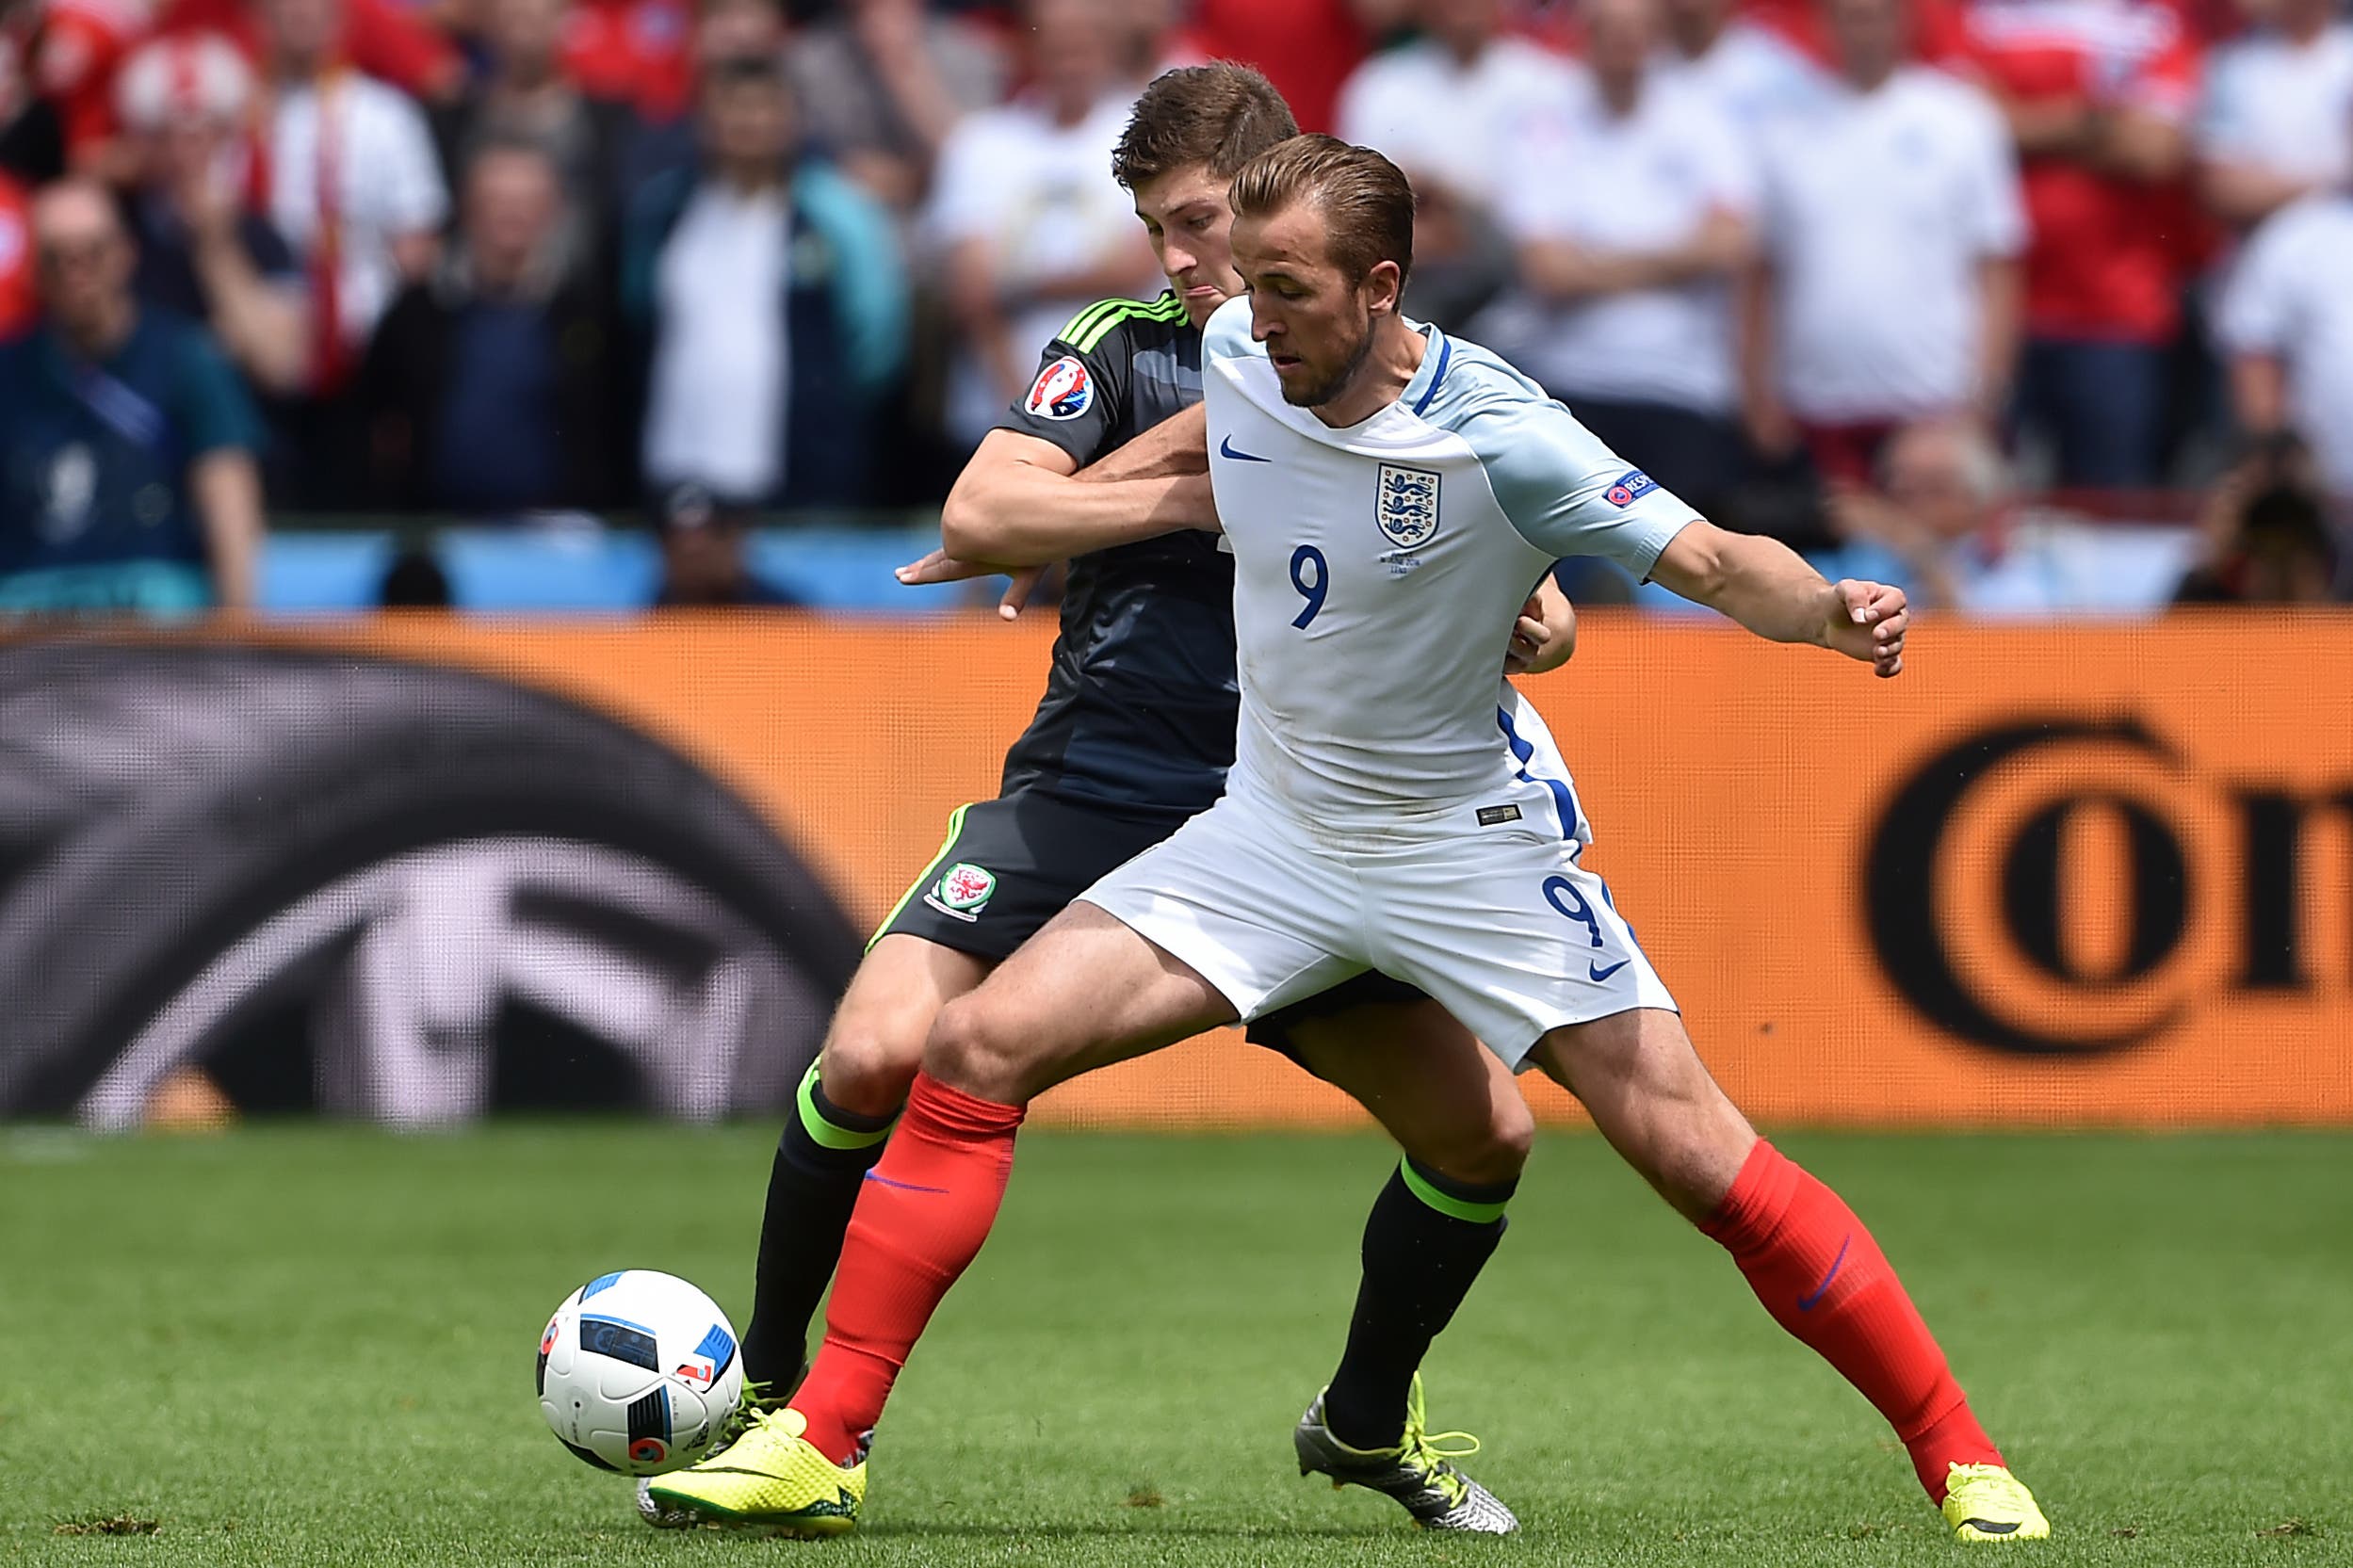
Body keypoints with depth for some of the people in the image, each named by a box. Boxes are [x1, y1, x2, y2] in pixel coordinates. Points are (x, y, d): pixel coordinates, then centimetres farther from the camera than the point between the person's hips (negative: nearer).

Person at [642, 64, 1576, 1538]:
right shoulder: (1124, 349, 2)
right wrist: (1206, 495, -16)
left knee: (1486, 1132, -5)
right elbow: (979, 515, -13)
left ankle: (1369, 1420, 23)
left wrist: (1526, 619, -15)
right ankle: (773, 1407, -1)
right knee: (878, 1057, -21)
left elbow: (1538, 619, 9)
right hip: (1087, 795, -2)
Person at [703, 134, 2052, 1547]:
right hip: (1276, 832, 5)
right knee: (983, 1046, -9)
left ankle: (1963, 1463, 3)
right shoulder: (1237, 358, -8)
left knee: (1694, 1153, -11)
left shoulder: (1495, 437, -23)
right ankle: (823, 1443, -3)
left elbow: (1716, 562, -24)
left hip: (1475, 837, -5)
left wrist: (1831, 609, -44)